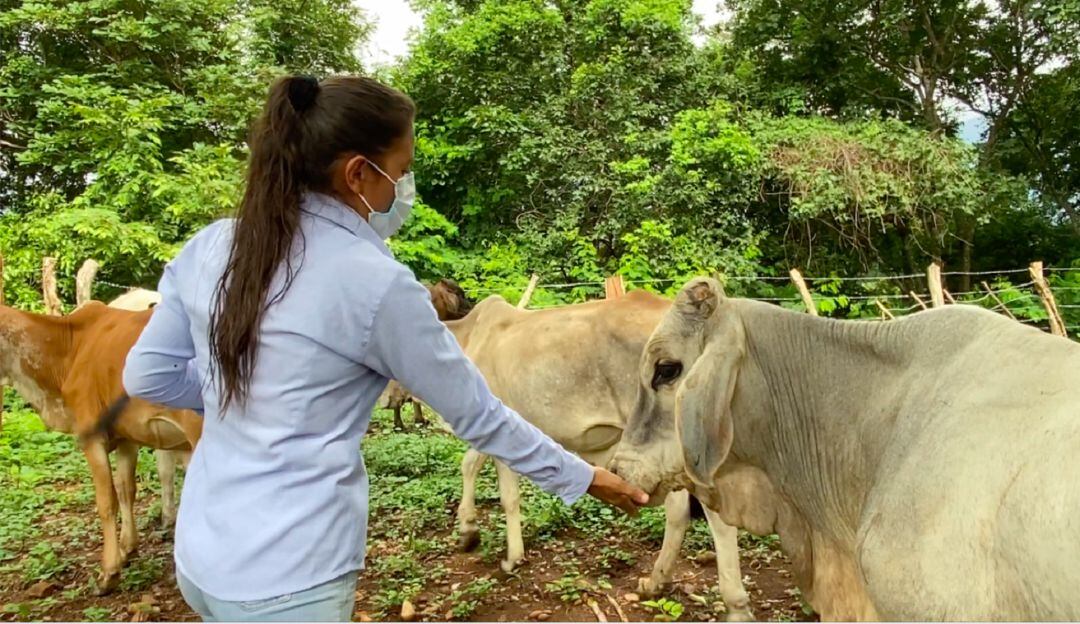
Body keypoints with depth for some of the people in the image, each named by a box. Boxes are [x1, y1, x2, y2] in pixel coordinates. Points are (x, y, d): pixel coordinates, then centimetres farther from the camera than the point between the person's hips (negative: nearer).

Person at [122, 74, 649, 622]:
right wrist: (580, 478, 3)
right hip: (286, 579, -6)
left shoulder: (211, 247, -1)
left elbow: (146, 376, 7)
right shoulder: (374, 283, -18)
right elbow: (475, 412, -10)